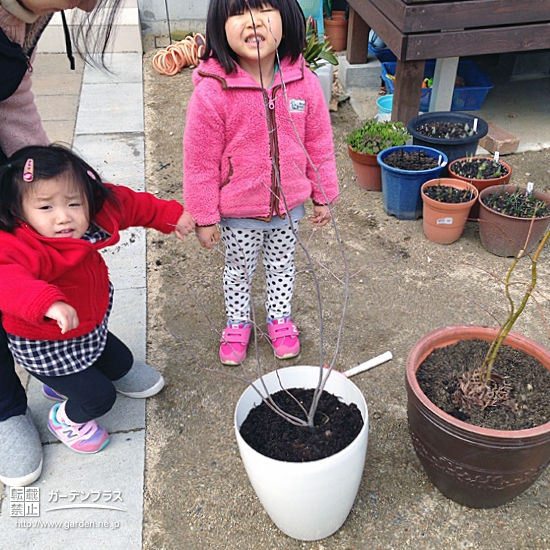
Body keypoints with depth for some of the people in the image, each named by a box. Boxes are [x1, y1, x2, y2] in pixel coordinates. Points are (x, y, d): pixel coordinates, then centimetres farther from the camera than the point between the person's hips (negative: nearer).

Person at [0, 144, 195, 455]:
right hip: (46, 347, -7)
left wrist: (172, 216, 6)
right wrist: (48, 302, -75)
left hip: (92, 327, 8)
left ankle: (62, 385, 52)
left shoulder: (95, 213, -19)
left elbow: (133, 205, -1)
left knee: (121, 363, 26)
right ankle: (65, 419, 33)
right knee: (100, 397, -2)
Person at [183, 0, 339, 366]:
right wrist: (205, 218, -9)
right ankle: (238, 324, 46)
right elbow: (200, 161, -15)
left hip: (289, 206, 3)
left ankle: (280, 319, 49)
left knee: (282, 265, 23)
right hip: (237, 212, -2)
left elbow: (319, 144, -2)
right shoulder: (211, 92, -23)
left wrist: (324, 196, 5)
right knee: (239, 270, 20)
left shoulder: (304, 82, -13)